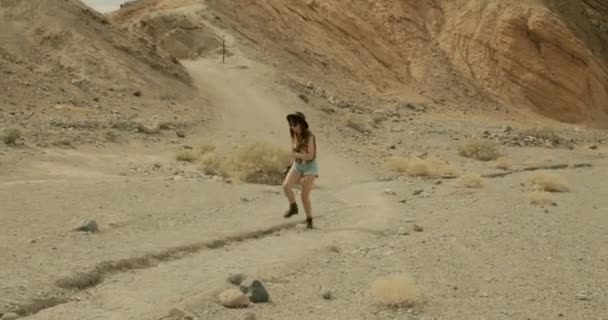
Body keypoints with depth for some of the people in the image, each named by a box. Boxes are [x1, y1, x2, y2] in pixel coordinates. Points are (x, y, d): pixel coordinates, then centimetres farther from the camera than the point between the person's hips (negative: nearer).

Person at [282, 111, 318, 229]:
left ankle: (309, 220, 14)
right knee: (286, 185, -20)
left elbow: (310, 156, -22)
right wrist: (291, 164, 18)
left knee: (305, 196, -5)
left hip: (310, 166, -5)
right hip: (297, 165, 5)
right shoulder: (294, 135, -1)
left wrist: (296, 155, -33)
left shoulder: (309, 136, -20)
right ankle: (293, 207, 3)